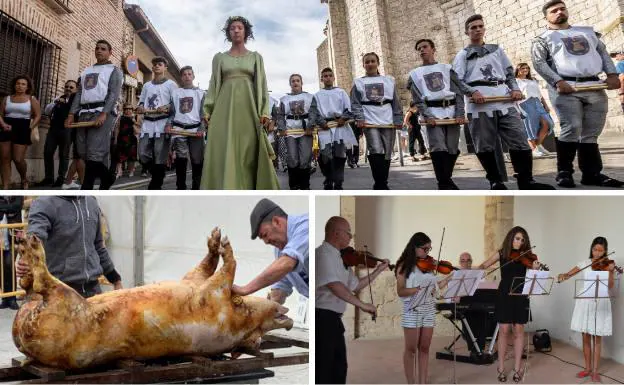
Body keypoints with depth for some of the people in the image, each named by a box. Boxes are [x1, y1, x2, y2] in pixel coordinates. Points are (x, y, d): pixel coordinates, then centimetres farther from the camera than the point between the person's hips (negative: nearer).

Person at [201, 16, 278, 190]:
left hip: (248, 107, 0)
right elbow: (214, 84, 11)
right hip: (225, 107, 1)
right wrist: (207, 109, -1)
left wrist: (264, 111, -5)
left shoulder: (256, 57, 14)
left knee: (249, 152, -6)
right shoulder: (219, 58, 15)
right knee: (224, 152, -9)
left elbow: (262, 85, 7)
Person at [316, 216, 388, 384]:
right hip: (322, 318, -10)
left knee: (339, 367, 19)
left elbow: (355, 286, 22)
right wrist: (361, 304, -30)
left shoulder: (338, 257, 14)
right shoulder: (324, 254, -17)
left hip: (333, 319, 10)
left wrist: (378, 270, 20)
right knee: (323, 371, -3)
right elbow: (334, 285, -31)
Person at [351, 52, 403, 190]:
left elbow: (396, 102, 10)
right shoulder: (358, 82, 11)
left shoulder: (389, 80, 13)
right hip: (369, 121, -2)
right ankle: (381, 185, -12)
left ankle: (381, 184, 15)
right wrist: (359, 118, -9)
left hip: (388, 121, 2)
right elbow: (355, 103, 5)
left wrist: (398, 120, 1)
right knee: (376, 152, -18)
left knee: (387, 154, 3)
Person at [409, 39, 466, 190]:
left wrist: (460, 114, -7)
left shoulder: (447, 68, 14)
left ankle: (446, 180, 14)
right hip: (432, 113, -1)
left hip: (451, 112, 2)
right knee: (438, 148, -16)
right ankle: (445, 183, -15)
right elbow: (417, 99, 4)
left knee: (452, 149, 0)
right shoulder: (415, 74, 13)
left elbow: (458, 92, 6)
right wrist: (426, 116, -11)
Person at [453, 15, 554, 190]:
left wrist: (515, 88, 3)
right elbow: (457, 80, 3)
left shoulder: (497, 49, 27)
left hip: (504, 100, 3)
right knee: (485, 146, -3)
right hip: (480, 103, -2)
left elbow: (509, 72, 24)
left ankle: (526, 181, 0)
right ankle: (496, 181, 8)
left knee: (520, 141, -6)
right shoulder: (463, 54, 16)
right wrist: (472, 92, -15)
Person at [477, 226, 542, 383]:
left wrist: (536, 269, -31)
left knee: (518, 331, 4)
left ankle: (517, 369, 12)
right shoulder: (501, 253, 1)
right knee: (504, 331, 0)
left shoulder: (526, 255, 0)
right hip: (504, 295, 0)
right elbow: (483, 266, 5)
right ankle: (501, 368, 10)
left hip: (520, 296, 1)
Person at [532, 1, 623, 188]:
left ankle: (592, 173, 6)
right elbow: (539, 63, -4)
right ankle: (564, 172, -9)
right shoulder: (544, 38, 9)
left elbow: (603, 52, 22)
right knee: (572, 129, -18)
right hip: (567, 88, -5)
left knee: (591, 133, 3)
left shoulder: (587, 31, 25)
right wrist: (558, 82, -17)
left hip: (595, 87, 5)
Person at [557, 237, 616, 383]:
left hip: (600, 303, -2)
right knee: (586, 337, 8)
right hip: (584, 302, 2)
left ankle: (595, 371, 11)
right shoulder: (585, 263, 5)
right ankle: (587, 368, 20)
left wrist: (611, 272, -29)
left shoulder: (608, 265, -2)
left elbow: (610, 286, -12)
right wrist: (563, 275, -19)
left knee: (597, 338, 3)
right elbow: (569, 274, 4)